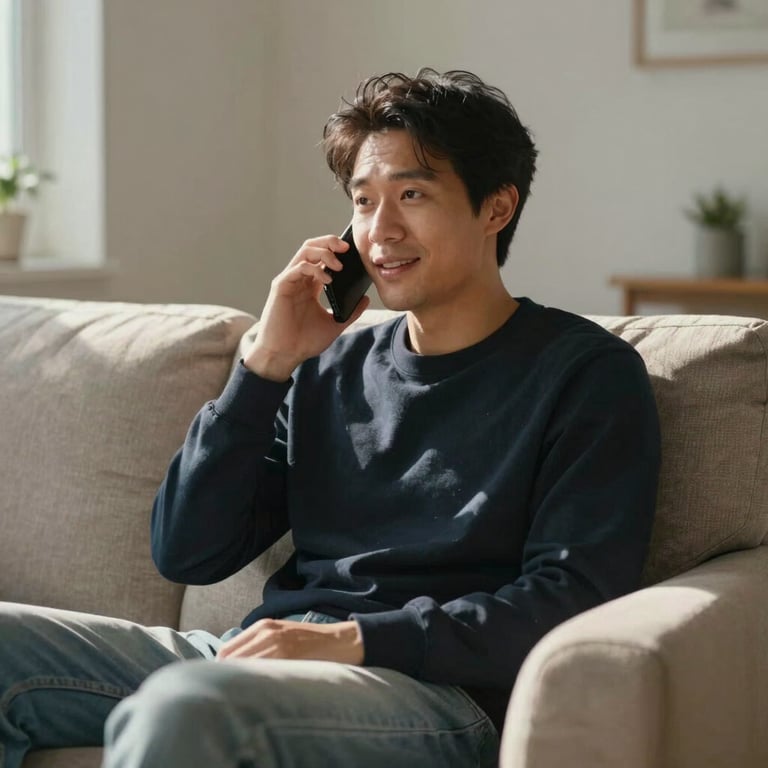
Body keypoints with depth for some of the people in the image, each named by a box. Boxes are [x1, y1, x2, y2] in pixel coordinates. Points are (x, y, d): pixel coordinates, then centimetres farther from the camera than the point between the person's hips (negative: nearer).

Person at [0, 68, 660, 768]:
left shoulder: (586, 371, 3)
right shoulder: (334, 369, 18)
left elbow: (573, 601, -9)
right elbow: (186, 555, 11)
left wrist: (353, 639, -17)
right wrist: (268, 364, 3)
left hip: (443, 696, -6)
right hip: (263, 658, 6)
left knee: (179, 704, -35)